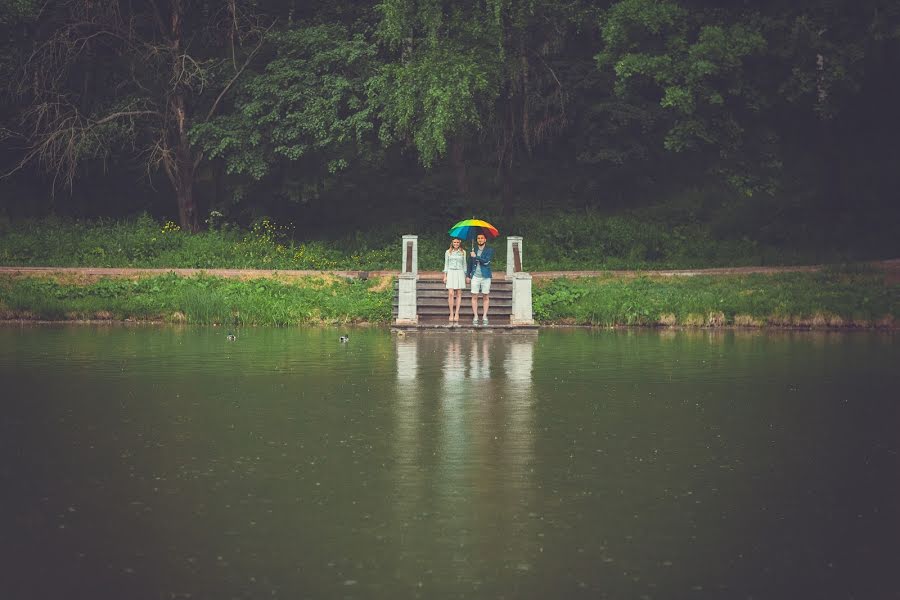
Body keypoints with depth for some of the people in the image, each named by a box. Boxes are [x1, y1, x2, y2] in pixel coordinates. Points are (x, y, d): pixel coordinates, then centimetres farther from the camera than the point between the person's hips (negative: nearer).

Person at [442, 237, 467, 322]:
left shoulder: (463, 252, 9)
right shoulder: (448, 252, 7)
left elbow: (464, 264, 13)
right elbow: (446, 264, 10)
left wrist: (466, 277, 9)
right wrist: (445, 276, 3)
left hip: (460, 273, 1)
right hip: (450, 273, -1)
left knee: (458, 294, -1)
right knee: (451, 294, -10)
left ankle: (457, 313, 1)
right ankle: (451, 313, -7)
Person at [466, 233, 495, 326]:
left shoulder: (489, 250, 1)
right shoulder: (473, 250, 10)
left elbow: (486, 261, -13)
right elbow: (470, 263, 15)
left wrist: (476, 257, -12)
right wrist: (468, 275, 11)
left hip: (485, 276, -2)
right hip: (475, 276, 2)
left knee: (486, 297, 1)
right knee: (474, 297, -1)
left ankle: (484, 317, 6)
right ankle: (475, 316, 2)